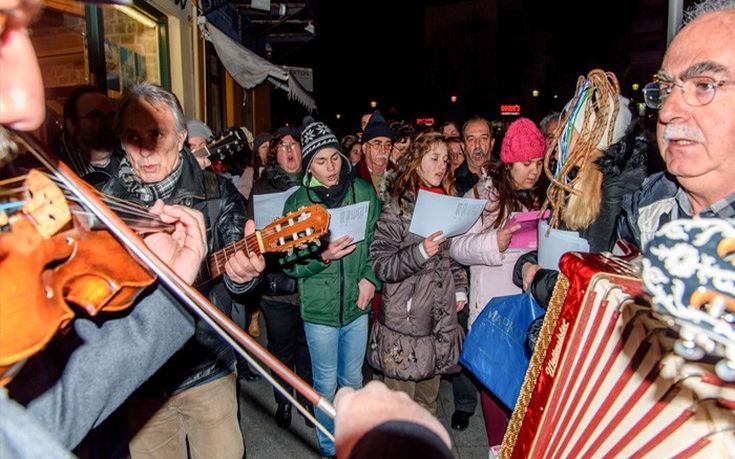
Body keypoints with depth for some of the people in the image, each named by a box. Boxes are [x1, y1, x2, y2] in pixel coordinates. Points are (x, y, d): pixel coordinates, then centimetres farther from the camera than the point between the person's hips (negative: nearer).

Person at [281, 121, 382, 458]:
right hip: (319, 308, -2)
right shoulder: (297, 202, -8)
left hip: (357, 303, 2)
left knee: (353, 379, 19)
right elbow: (290, 263, -7)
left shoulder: (363, 191, -3)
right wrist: (323, 257, -23)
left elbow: (377, 241, 6)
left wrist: (370, 277, -7)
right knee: (326, 383, 13)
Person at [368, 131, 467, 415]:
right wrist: (419, 253, -25)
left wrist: (460, 289, 11)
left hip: (441, 317, 6)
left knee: (429, 395, 18)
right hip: (405, 320, -5)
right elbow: (381, 265, -12)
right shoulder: (397, 206, -8)